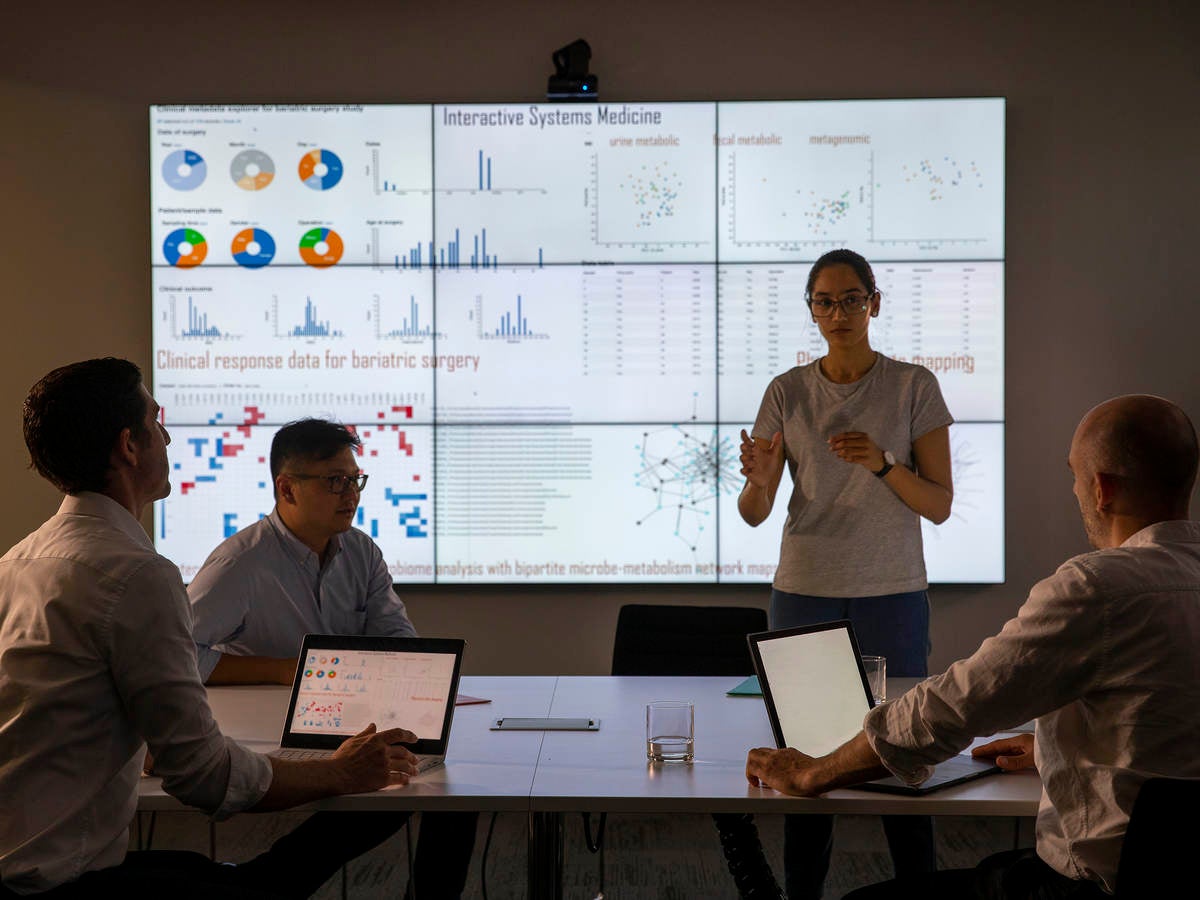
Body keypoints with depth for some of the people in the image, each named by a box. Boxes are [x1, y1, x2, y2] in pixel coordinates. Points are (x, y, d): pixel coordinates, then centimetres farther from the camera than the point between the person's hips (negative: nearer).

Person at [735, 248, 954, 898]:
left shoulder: (914, 386, 1)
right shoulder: (787, 393, 4)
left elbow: (939, 505, -2)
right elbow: (754, 515, 0)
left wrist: (882, 463, -19)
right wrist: (757, 481, -23)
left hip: (891, 593, -1)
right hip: (804, 592, 1)